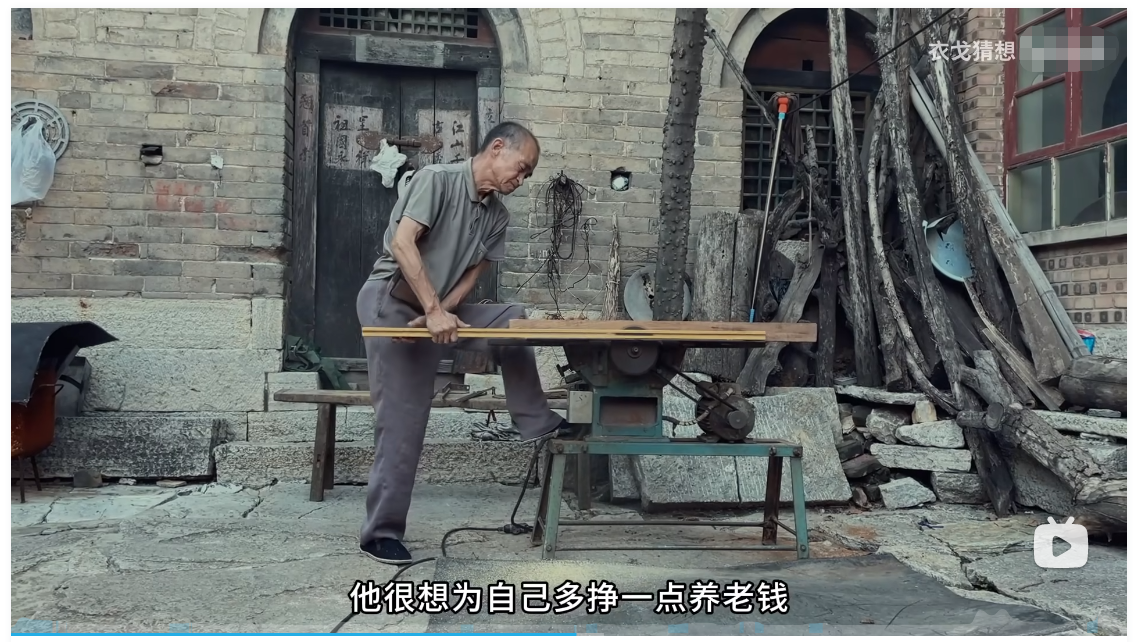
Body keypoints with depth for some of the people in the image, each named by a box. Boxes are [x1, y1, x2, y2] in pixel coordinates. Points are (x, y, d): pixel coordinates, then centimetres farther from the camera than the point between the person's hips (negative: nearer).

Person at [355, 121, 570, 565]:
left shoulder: (497, 216, 6)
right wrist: (434, 311, -28)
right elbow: (402, 244, -24)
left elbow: (472, 275, 4)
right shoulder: (436, 179, -14)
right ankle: (381, 532, 3)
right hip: (391, 303, -7)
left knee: (512, 320, -2)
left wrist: (442, 314, -14)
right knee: (403, 421, -7)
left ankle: (536, 422, 7)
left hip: (440, 312, 7)